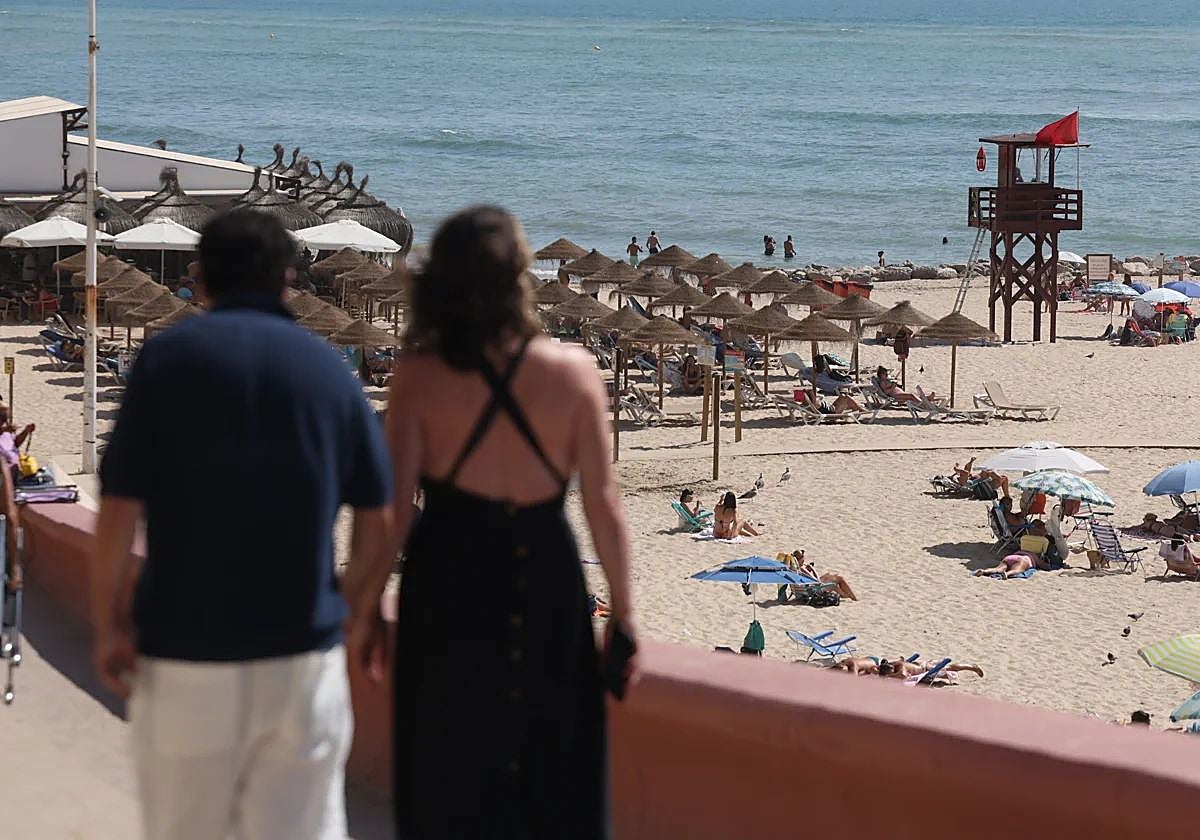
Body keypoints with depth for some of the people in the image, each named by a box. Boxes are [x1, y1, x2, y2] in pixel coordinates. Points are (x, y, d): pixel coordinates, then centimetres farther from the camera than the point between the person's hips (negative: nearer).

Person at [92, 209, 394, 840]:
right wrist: (356, 603, 22)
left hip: (186, 652, -1)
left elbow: (120, 510, -8)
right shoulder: (328, 368, 5)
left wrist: (107, 624, 1)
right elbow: (379, 526, 5)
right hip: (304, 654, 2)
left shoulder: (168, 356, -2)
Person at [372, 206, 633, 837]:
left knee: (450, 785, 13)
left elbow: (393, 502, -11)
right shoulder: (572, 371, -9)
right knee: (552, 779, 15)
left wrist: (368, 605, 0)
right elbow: (603, 503, -7)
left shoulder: (419, 376, -11)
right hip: (546, 578, 1)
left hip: (448, 581, 0)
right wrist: (622, 613, 2)